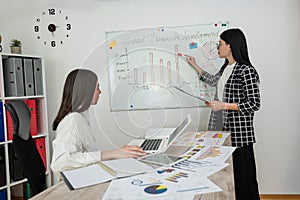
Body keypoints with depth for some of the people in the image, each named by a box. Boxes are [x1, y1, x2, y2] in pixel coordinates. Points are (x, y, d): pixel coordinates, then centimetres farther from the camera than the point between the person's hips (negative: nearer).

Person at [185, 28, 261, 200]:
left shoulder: (246, 71, -16)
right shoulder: (226, 67, 11)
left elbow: (254, 104, -16)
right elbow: (214, 81, 31)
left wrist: (223, 105, -18)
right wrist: (195, 65, 34)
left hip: (239, 130, -8)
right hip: (223, 127, 8)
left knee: (241, 171, 3)